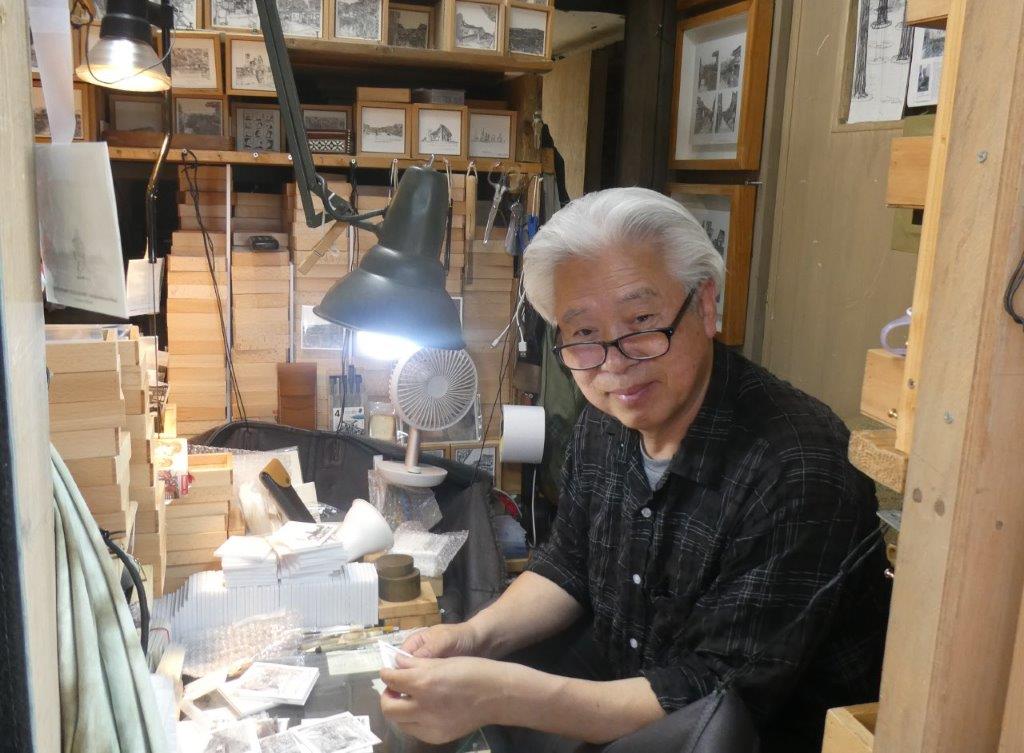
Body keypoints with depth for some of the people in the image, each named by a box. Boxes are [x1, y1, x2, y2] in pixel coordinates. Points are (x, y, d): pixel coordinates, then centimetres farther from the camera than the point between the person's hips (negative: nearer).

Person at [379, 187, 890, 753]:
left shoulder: (796, 469, -28)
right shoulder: (605, 421, -4)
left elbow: (722, 701, -26)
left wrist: (501, 696, -31)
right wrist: (474, 637, -9)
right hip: (622, 688, 6)